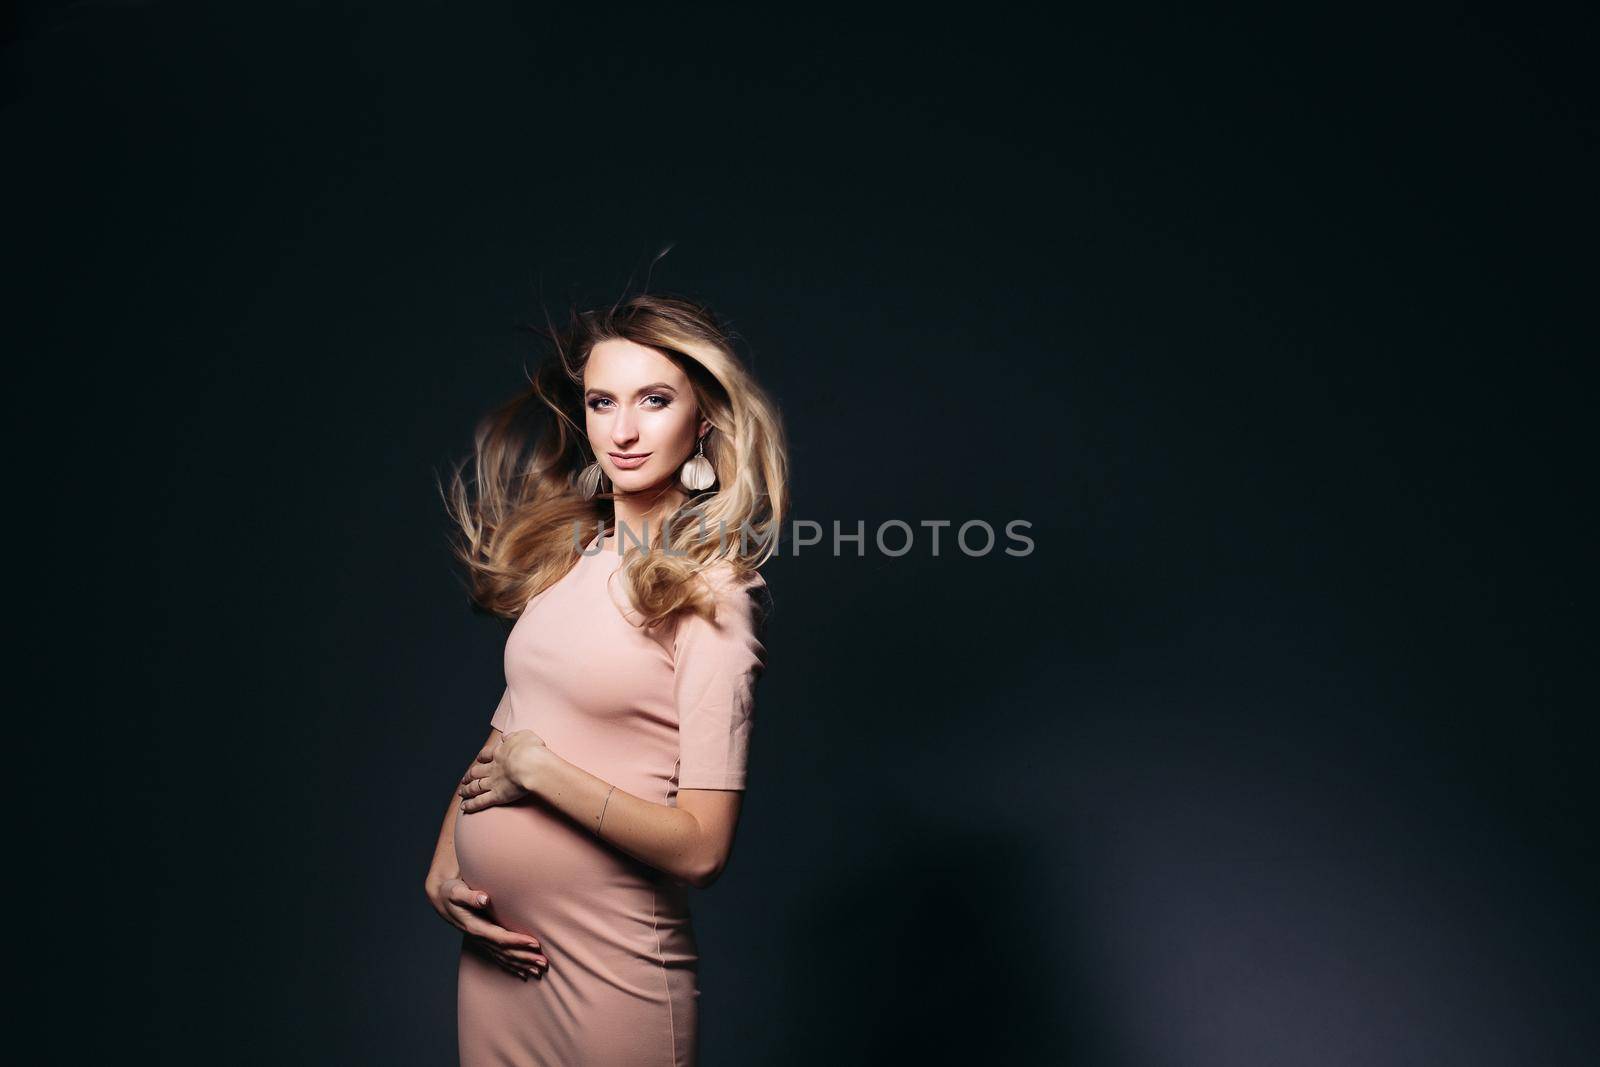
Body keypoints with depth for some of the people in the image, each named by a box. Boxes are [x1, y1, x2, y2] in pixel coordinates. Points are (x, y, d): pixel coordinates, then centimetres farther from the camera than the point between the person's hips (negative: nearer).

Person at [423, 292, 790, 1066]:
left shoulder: (713, 593, -16)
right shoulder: (566, 552, 3)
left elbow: (701, 848, -19)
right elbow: (505, 733, 10)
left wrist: (538, 767, -16)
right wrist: (441, 864, -2)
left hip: (609, 965, -6)